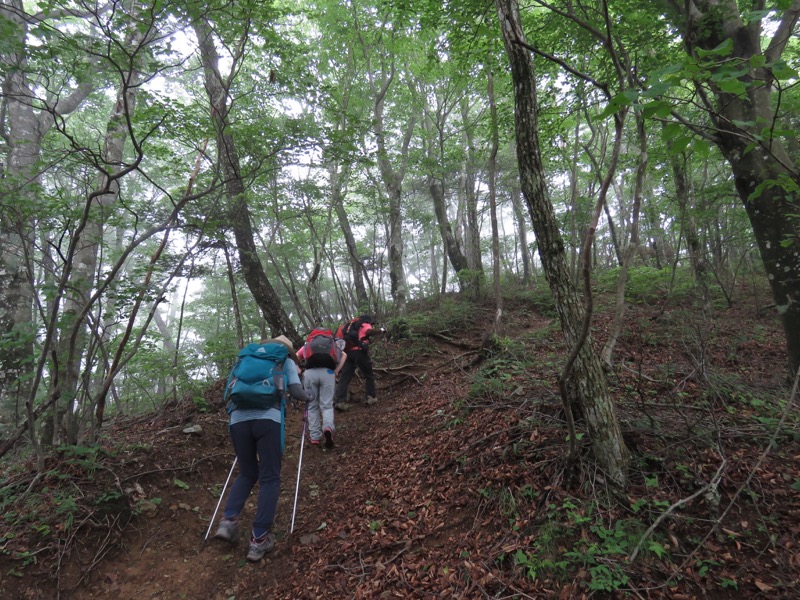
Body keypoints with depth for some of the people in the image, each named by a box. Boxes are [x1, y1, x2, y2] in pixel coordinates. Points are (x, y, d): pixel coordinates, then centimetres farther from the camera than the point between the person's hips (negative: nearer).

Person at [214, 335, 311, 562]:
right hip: (267, 418, -4)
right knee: (269, 478, 5)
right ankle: (259, 540, 0)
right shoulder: (286, 361, 22)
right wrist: (307, 397, 31)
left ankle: (228, 521, 5)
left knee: (247, 474, 21)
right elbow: (296, 392, 10)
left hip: (238, 419, 4)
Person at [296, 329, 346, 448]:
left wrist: (299, 372, 17)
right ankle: (328, 427, -21)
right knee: (327, 405, 6)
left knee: (312, 406, 15)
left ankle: (315, 436, 13)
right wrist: (336, 372, 11)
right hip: (328, 372, 0)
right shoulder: (333, 343, 31)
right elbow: (344, 355, 13)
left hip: (310, 372, 0)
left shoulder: (308, 343, 31)